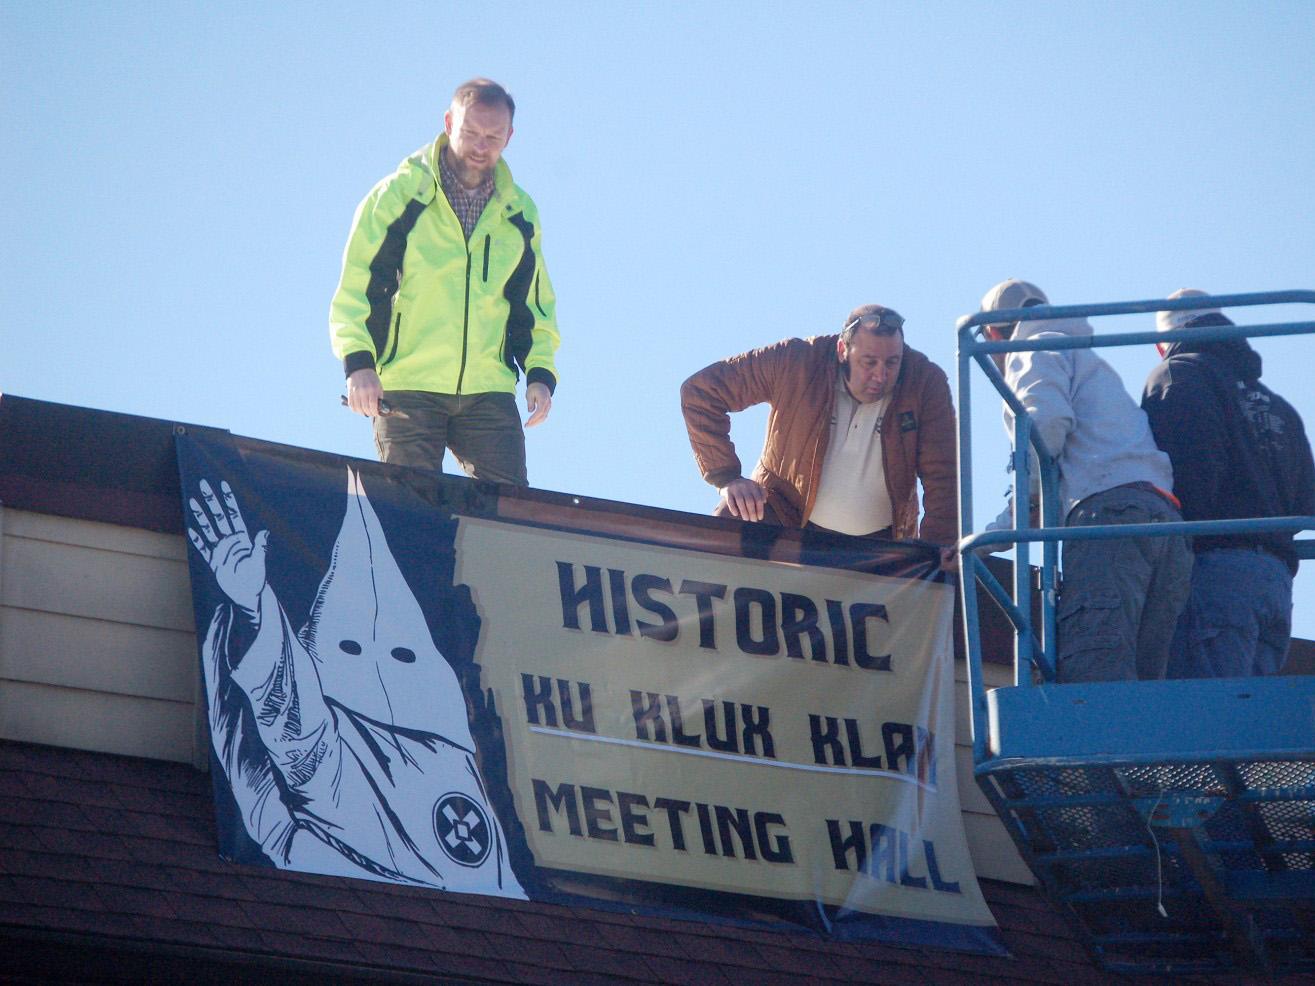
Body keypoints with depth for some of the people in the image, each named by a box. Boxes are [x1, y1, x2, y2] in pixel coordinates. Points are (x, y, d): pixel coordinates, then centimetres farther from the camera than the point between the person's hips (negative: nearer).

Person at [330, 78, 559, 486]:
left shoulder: (519, 214, 14)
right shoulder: (398, 197, 1)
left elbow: (535, 303, 23)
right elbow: (355, 287, -1)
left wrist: (540, 372, 9)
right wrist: (359, 362, -14)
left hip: (489, 391, 3)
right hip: (407, 389, -3)